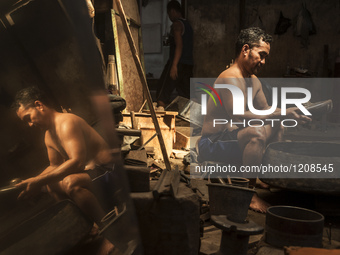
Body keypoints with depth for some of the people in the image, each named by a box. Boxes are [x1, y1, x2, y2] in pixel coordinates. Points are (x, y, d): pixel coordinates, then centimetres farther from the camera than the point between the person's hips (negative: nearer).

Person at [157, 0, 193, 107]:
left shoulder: (177, 24, -8)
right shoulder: (188, 25, 18)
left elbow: (179, 46, -18)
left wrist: (174, 65, -22)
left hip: (178, 63, -8)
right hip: (188, 65, 8)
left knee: (162, 94, -4)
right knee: (186, 95, 9)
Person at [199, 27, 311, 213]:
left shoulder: (253, 81, 13)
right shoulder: (230, 78, -20)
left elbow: (265, 110, 17)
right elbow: (238, 116, -33)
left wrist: (290, 112, -2)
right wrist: (280, 114, -34)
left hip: (230, 137, 11)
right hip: (211, 144, -11)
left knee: (276, 127, 18)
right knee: (255, 133, -36)